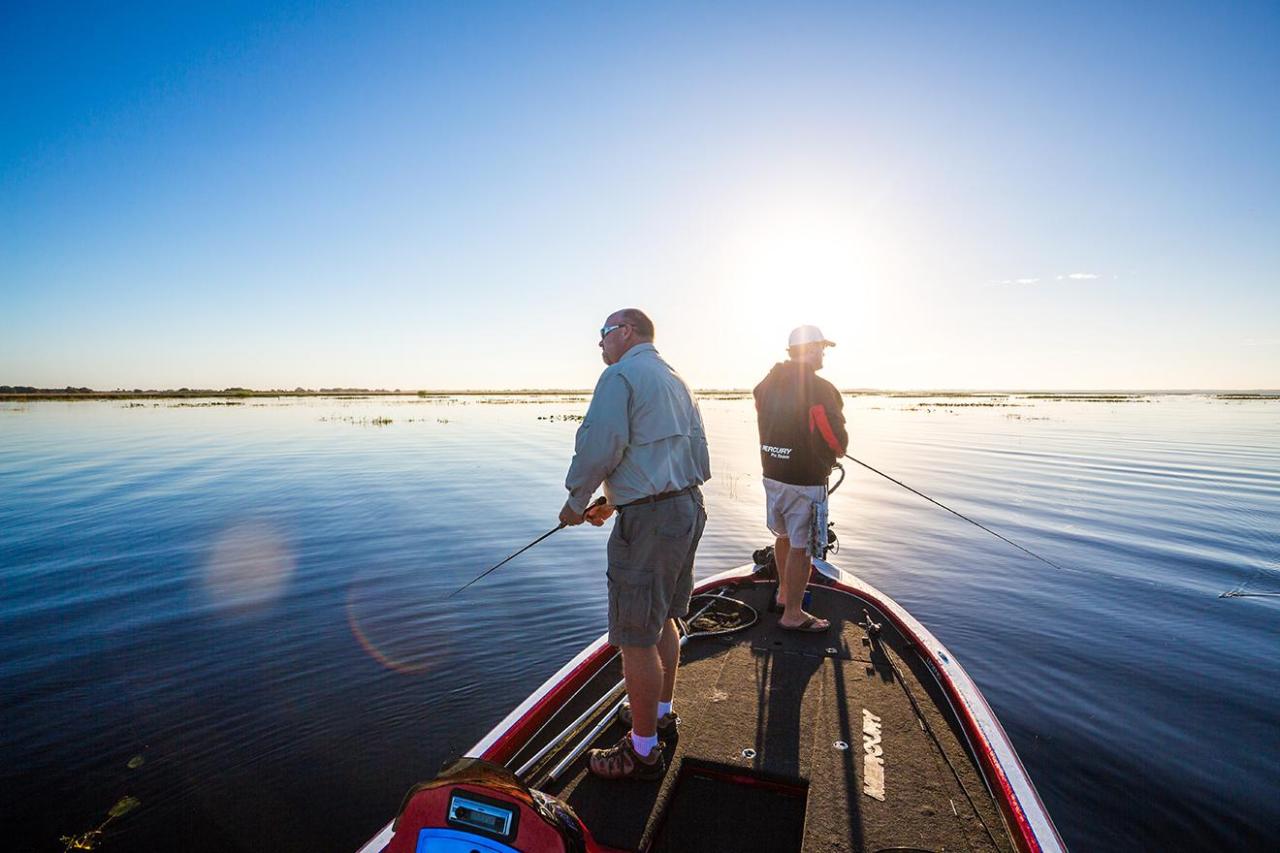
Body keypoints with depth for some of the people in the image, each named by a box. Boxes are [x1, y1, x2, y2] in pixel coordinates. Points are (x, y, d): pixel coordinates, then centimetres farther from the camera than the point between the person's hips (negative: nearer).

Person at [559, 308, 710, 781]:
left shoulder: (620, 374, -10)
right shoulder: (676, 380, 19)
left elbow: (599, 446, -21)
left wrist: (575, 502, -3)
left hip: (649, 520, -10)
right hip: (689, 508, 10)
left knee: (636, 637, 2)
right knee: (663, 619, 23)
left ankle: (643, 751, 15)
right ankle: (661, 712, 39)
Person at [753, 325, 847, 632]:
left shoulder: (767, 384, 4)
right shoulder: (820, 389, -19)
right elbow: (837, 440, -16)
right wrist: (836, 452, 6)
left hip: (772, 474, 8)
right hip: (805, 480, -7)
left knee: (784, 536, 24)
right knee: (801, 547, 4)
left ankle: (784, 592, 42)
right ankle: (793, 614, 16)